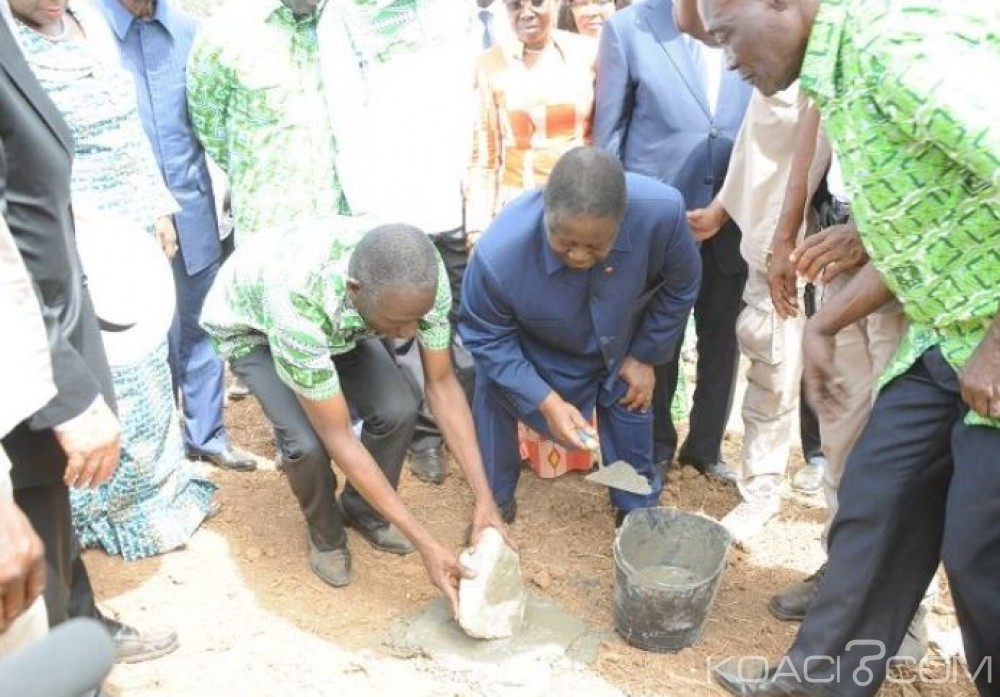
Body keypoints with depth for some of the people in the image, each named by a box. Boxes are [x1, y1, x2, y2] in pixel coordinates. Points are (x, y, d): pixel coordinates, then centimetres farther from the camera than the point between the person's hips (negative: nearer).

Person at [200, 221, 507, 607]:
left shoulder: (422, 275, -33)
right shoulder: (298, 306, -45)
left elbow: (442, 384, -19)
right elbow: (337, 437, -37)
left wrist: (484, 499, -24)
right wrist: (426, 544, -35)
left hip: (341, 321, 4)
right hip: (251, 326, -3)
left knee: (398, 410, -18)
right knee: (308, 442, -25)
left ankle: (363, 510, 12)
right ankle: (326, 534, 8)